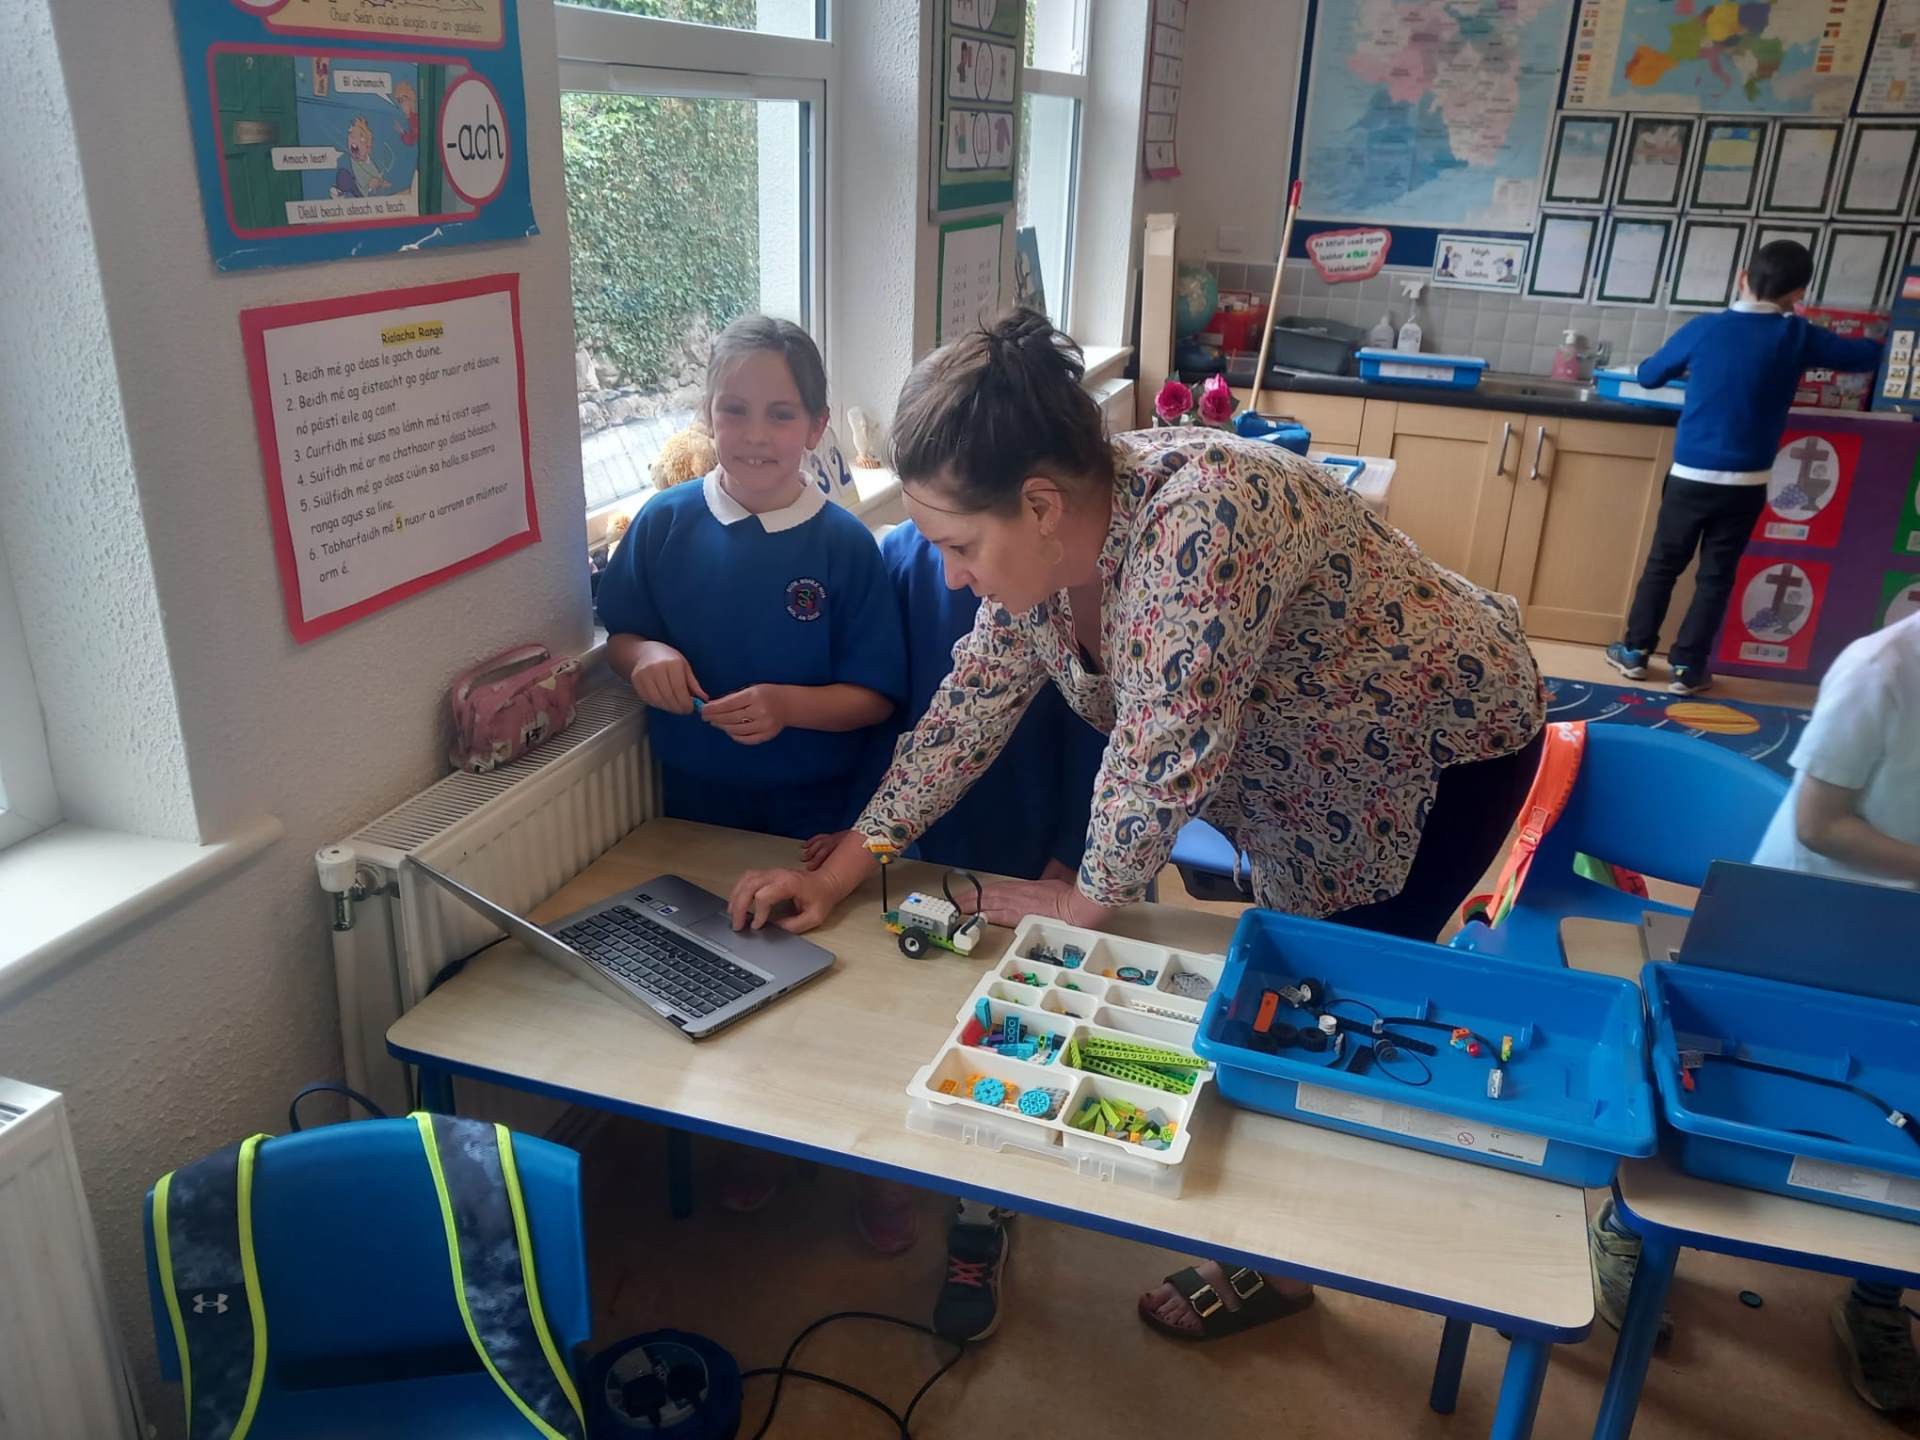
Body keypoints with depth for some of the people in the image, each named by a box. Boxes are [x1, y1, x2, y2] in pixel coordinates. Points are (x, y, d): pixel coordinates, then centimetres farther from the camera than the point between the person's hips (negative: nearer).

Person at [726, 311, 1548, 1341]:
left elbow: (1169, 746, -35)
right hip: (1306, 769, 7)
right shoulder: (1044, 538, -13)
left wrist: (1091, 897, -19)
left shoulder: (1202, 519, -39)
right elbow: (969, 708, -7)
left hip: (1441, 748, -7)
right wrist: (841, 869, -10)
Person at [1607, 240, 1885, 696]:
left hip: (1690, 476, 0)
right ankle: (1687, 667, 13)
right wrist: (1881, 341, 34)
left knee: (1662, 564, 14)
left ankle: (1634, 650, 20)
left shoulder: (1704, 328, -5)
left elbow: (1648, 375, 9)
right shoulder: (1797, 336, -3)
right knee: (1716, 576, 9)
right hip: (1746, 484, 0)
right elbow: (1866, 355, 11)